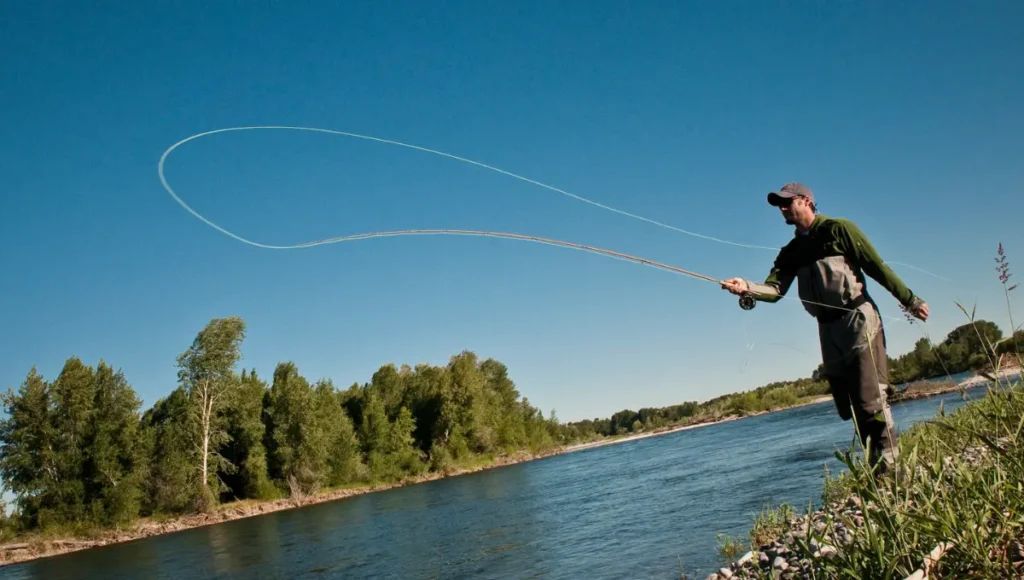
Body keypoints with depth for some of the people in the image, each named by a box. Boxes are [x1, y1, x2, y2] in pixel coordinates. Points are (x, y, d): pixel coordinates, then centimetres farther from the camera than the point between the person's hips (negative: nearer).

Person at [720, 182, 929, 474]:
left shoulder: (839, 229, -1)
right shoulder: (791, 251, 15)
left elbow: (877, 267, -3)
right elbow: (775, 289, 0)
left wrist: (910, 300, -4)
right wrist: (748, 288, -20)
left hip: (858, 320, -6)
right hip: (828, 330, 6)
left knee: (871, 401, -11)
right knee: (849, 409, 8)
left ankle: (891, 467, -7)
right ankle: (876, 469, 19)